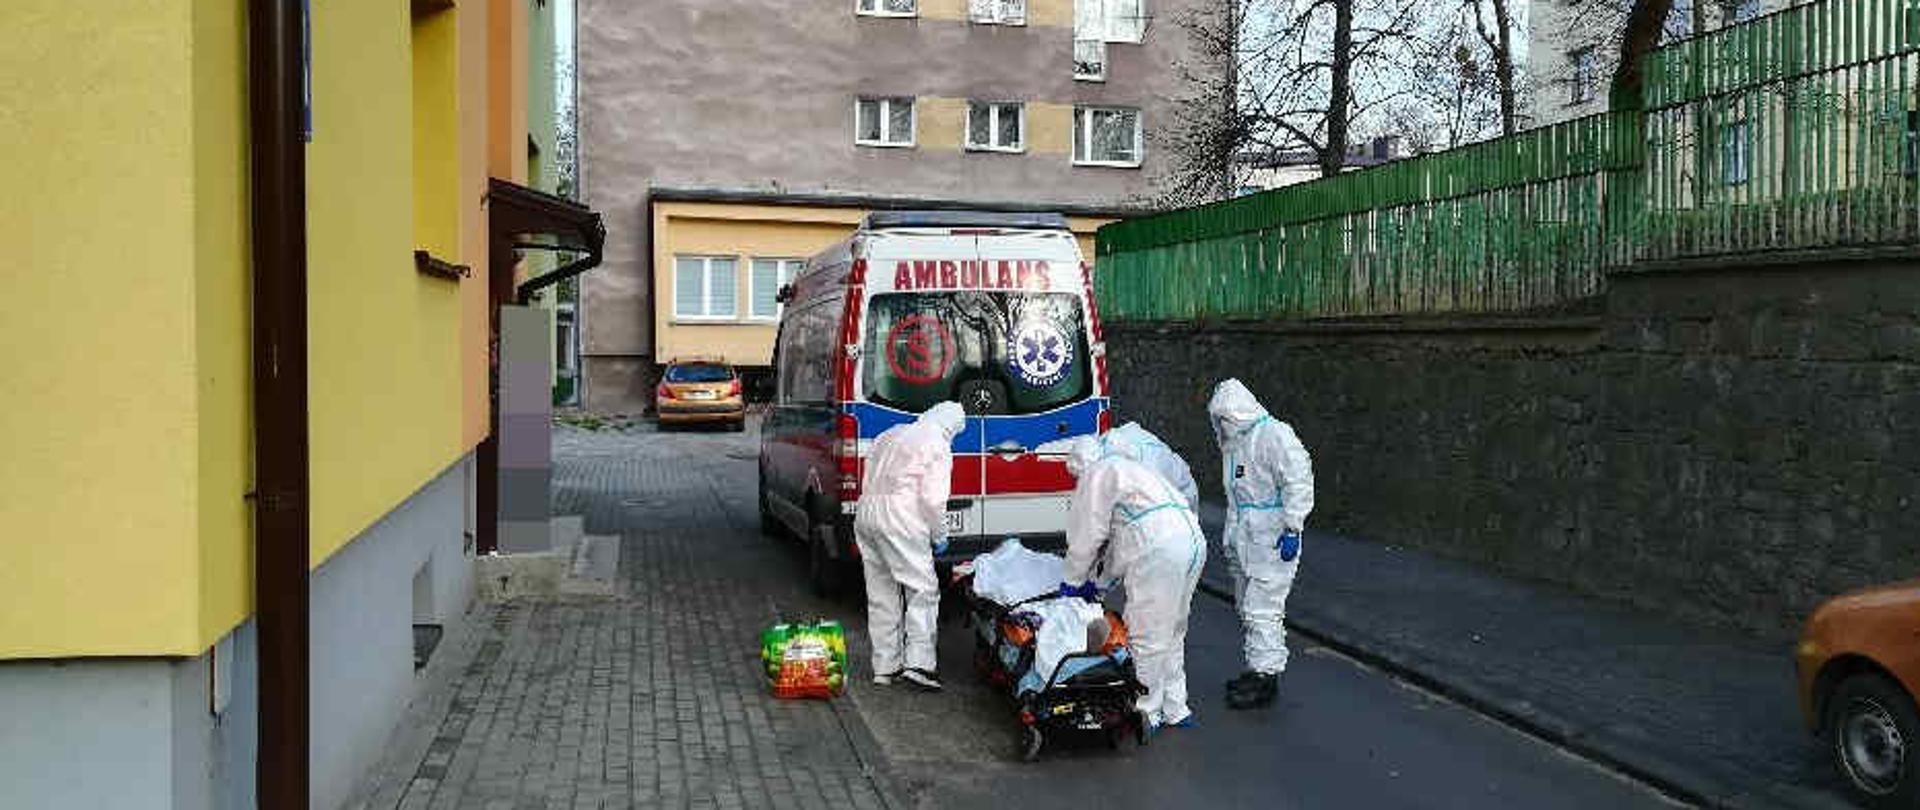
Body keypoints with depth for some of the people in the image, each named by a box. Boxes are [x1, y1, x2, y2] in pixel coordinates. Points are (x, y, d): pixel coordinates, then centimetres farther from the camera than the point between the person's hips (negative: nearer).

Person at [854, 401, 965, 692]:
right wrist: (940, 536, 2)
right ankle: (918, 662, -9)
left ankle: (884, 667, 17)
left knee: (881, 595, 13)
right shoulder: (938, 446, -3)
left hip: (866, 515, 8)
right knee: (923, 590, -1)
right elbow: (933, 499, -11)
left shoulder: (891, 435, 22)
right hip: (899, 521, -8)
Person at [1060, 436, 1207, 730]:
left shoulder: (1096, 474, 7)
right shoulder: (1129, 468, 33)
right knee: (1172, 633, 19)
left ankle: (1147, 712, 8)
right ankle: (1175, 708, 26)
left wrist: (1073, 581, 17)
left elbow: (1089, 534, 5)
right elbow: (1115, 536, 32)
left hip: (1159, 549, -9)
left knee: (1148, 636, 0)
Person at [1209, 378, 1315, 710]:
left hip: (1271, 545, -10)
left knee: (1263, 611, -8)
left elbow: (1298, 483, -19)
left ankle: (1265, 679, -1)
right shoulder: (1234, 443, 14)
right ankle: (1257, 670, 27)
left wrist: (1292, 530, -21)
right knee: (1248, 610, 16)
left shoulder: (1275, 436, -15)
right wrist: (1230, 535, 25)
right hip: (1244, 544, 10)